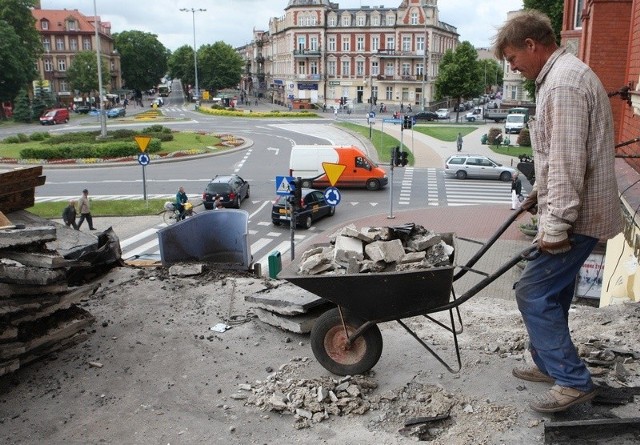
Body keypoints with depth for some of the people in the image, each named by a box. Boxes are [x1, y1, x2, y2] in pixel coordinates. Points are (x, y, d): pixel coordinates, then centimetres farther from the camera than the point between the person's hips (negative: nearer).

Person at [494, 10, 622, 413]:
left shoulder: (563, 84, -19)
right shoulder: (561, 75, 16)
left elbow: (567, 161, -25)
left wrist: (556, 224, -24)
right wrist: (540, 194, 28)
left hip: (577, 216, -11)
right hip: (576, 211, 11)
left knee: (534, 293, -5)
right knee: (552, 292, 17)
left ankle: (573, 380, 5)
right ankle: (550, 363, 31)